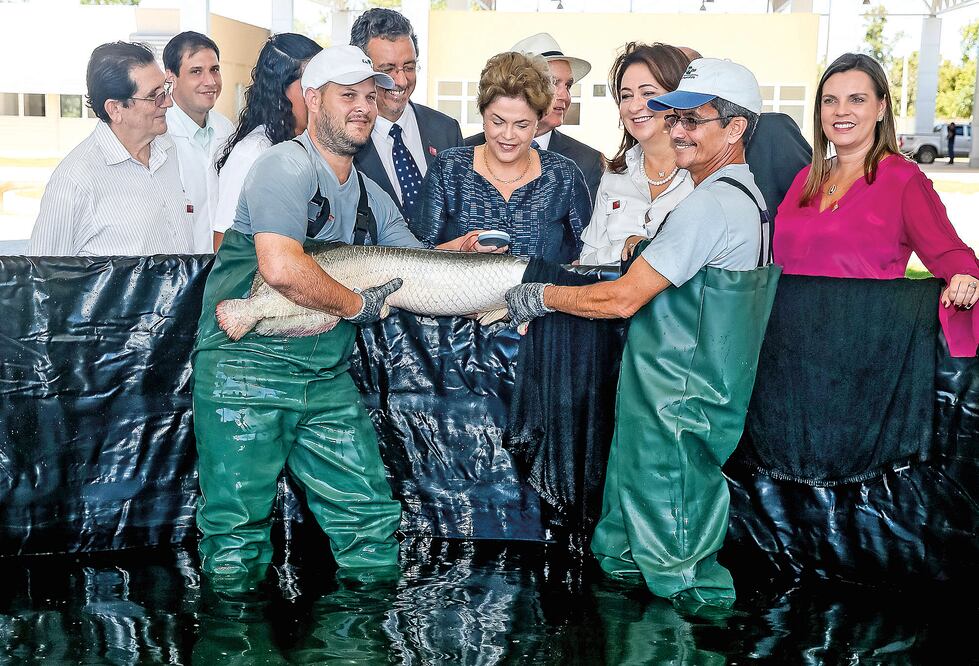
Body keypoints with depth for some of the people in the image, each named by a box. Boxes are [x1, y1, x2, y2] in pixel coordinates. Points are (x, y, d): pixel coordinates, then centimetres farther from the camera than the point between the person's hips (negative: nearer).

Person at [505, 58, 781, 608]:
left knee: (676, 560, 3)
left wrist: (539, 296, -9)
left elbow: (622, 299, -20)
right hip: (680, 401, 10)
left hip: (679, 411, -10)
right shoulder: (744, 197, 14)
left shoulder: (712, 204, -20)